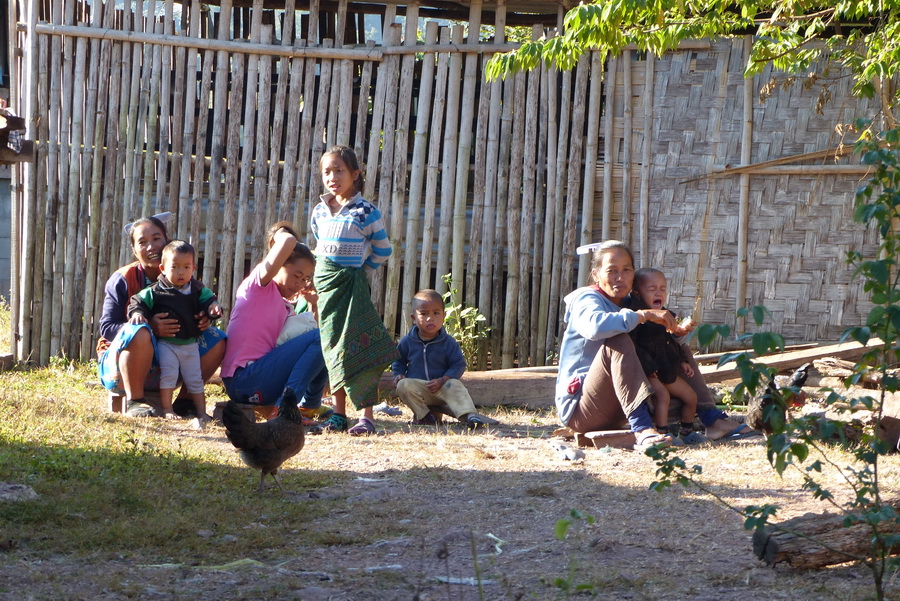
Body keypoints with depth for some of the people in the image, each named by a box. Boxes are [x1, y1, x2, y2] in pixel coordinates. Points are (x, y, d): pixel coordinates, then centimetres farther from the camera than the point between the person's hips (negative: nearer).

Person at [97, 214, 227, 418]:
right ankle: (132, 401, -23)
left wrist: (201, 322, -19)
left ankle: (184, 401, -2)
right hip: (119, 364, -5)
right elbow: (107, 328, -17)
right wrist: (150, 327, -34)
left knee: (216, 340, -6)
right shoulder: (123, 280, -11)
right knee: (139, 332, -37)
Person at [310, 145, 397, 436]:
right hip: (324, 281, 5)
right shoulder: (319, 211, 7)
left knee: (355, 347, -10)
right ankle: (338, 413, 13)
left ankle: (367, 415, -9)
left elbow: (383, 250, 1)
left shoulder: (365, 212, -8)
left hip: (352, 282, -5)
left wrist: (360, 269, 3)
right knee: (332, 346, 7)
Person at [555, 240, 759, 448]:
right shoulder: (586, 299, -10)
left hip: (615, 413, 9)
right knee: (617, 341, -33)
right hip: (578, 410, -9)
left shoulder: (627, 304, 14)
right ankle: (642, 429, -46)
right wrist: (645, 314, -33)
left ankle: (714, 420, 1)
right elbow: (595, 325, -35)